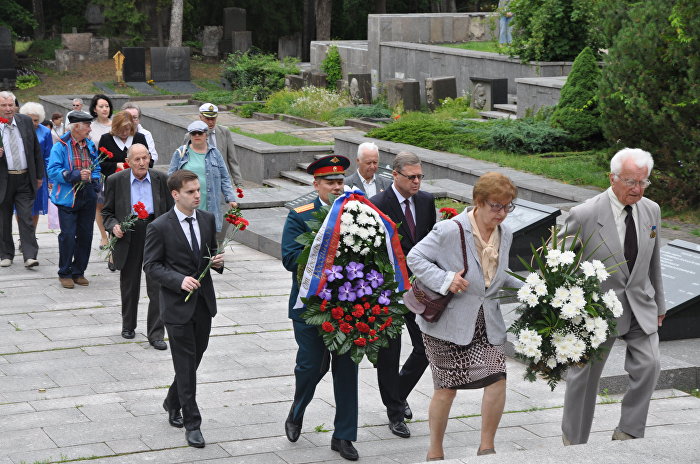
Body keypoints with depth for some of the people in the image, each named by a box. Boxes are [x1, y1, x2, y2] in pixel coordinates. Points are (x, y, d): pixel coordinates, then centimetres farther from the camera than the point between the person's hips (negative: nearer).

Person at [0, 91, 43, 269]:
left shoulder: (26, 121, 4)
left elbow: (36, 149, 11)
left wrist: (39, 175, 9)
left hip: (25, 179, 1)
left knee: (26, 218, -6)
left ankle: (30, 256, -8)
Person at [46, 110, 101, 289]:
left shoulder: (90, 145, 11)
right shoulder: (60, 146, -8)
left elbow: (96, 168, 22)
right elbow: (53, 171, -13)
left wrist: (95, 180, 1)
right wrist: (76, 176, -21)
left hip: (88, 198, 5)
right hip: (68, 198, -5)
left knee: (85, 235, 7)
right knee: (68, 235, -5)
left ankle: (78, 272, 19)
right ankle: (65, 274, 8)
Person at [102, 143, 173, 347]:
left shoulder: (161, 179, 1)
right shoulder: (115, 181, -1)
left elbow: (170, 209, 7)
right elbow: (107, 212, 6)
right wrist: (113, 226, -13)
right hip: (128, 236, 1)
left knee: (157, 287, -6)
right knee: (129, 286, 14)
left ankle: (155, 334, -2)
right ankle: (128, 326, 33)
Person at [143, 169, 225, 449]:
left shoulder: (208, 219, 5)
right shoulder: (159, 227, -11)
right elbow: (151, 266, -9)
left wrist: (218, 261, -5)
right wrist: (180, 281, -23)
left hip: (204, 302, 5)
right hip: (177, 305, -5)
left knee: (194, 359, 15)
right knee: (186, 364, -2)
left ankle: (173, 403, 38)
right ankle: (191, 424, 5)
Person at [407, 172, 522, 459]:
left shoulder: (504, 235, 8)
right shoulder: (450, 230, -15)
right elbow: (415, 258, -11)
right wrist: (445, 279, -23)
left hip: (487, 322, 5)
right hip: (447, 322, -5)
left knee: (497, 379, -8)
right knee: (446, 388, 2)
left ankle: (486, 448, 10)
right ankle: (435, 453, 20)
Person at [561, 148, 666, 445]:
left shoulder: (651, 211, 0)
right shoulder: (584, 215, -17)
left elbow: (653, 261, 13)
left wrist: (659, 303, 19)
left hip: (640, 306, 4)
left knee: (648, 365, -8)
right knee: (585, 374, 7)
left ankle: (628, 433, 9)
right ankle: (573, 440, 25)